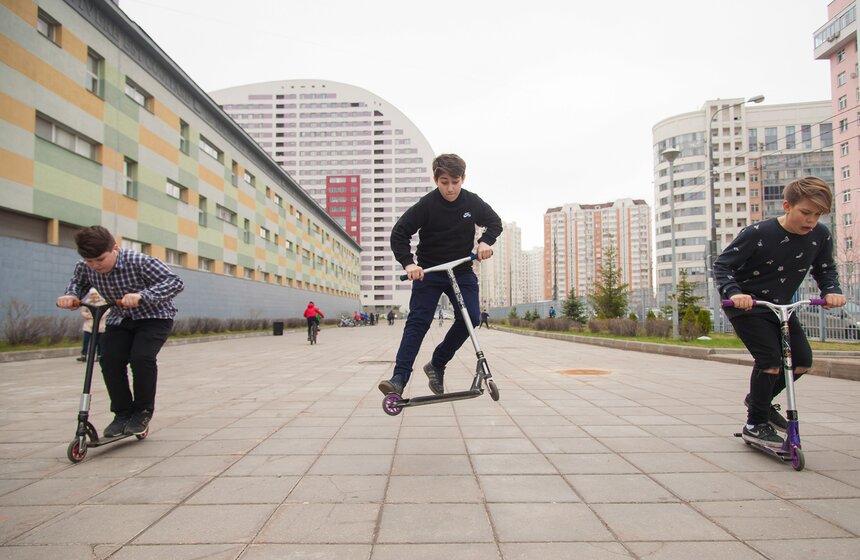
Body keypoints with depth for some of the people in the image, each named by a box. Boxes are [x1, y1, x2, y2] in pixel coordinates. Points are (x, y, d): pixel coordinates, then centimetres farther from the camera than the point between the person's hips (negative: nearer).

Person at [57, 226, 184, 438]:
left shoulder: (139, 262, -28)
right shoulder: (85, 268, -11)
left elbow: (175, 282, -33)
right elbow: (77, 283, 11)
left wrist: (142, 296, -46)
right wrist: (71, 295, -14)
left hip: (154, 317, -5)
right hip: (120, 319, 5)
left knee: (141, 357, -25)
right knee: (110, 360, -15)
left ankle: (143, 411, -2)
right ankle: (122, 412, 4)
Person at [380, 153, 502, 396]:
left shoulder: (472, 202, -4)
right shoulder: (426, 205, -14)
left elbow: (495, 222, 10)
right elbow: (399, 233, -13)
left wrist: (485, 241, -10)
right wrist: (408, 262, -27)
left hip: (462, 272, 3)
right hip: (429, 272, -3)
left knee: (470, 318, -12)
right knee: (418, 321, -13)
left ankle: (437, 364, 6)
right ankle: (399, 378, -15)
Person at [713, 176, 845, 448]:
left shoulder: (820, 236, -6)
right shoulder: (758, 234, -23)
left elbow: (825, 269, 9)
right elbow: (722, 264, -20)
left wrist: (831, 291, -11)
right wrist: (733, 292, -36)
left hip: (780, 306, 7)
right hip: (746, 305, -7)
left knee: (802, 360, 2)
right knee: (770, 360, -17)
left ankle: (759, 399, 27)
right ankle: (755, 424, 1)